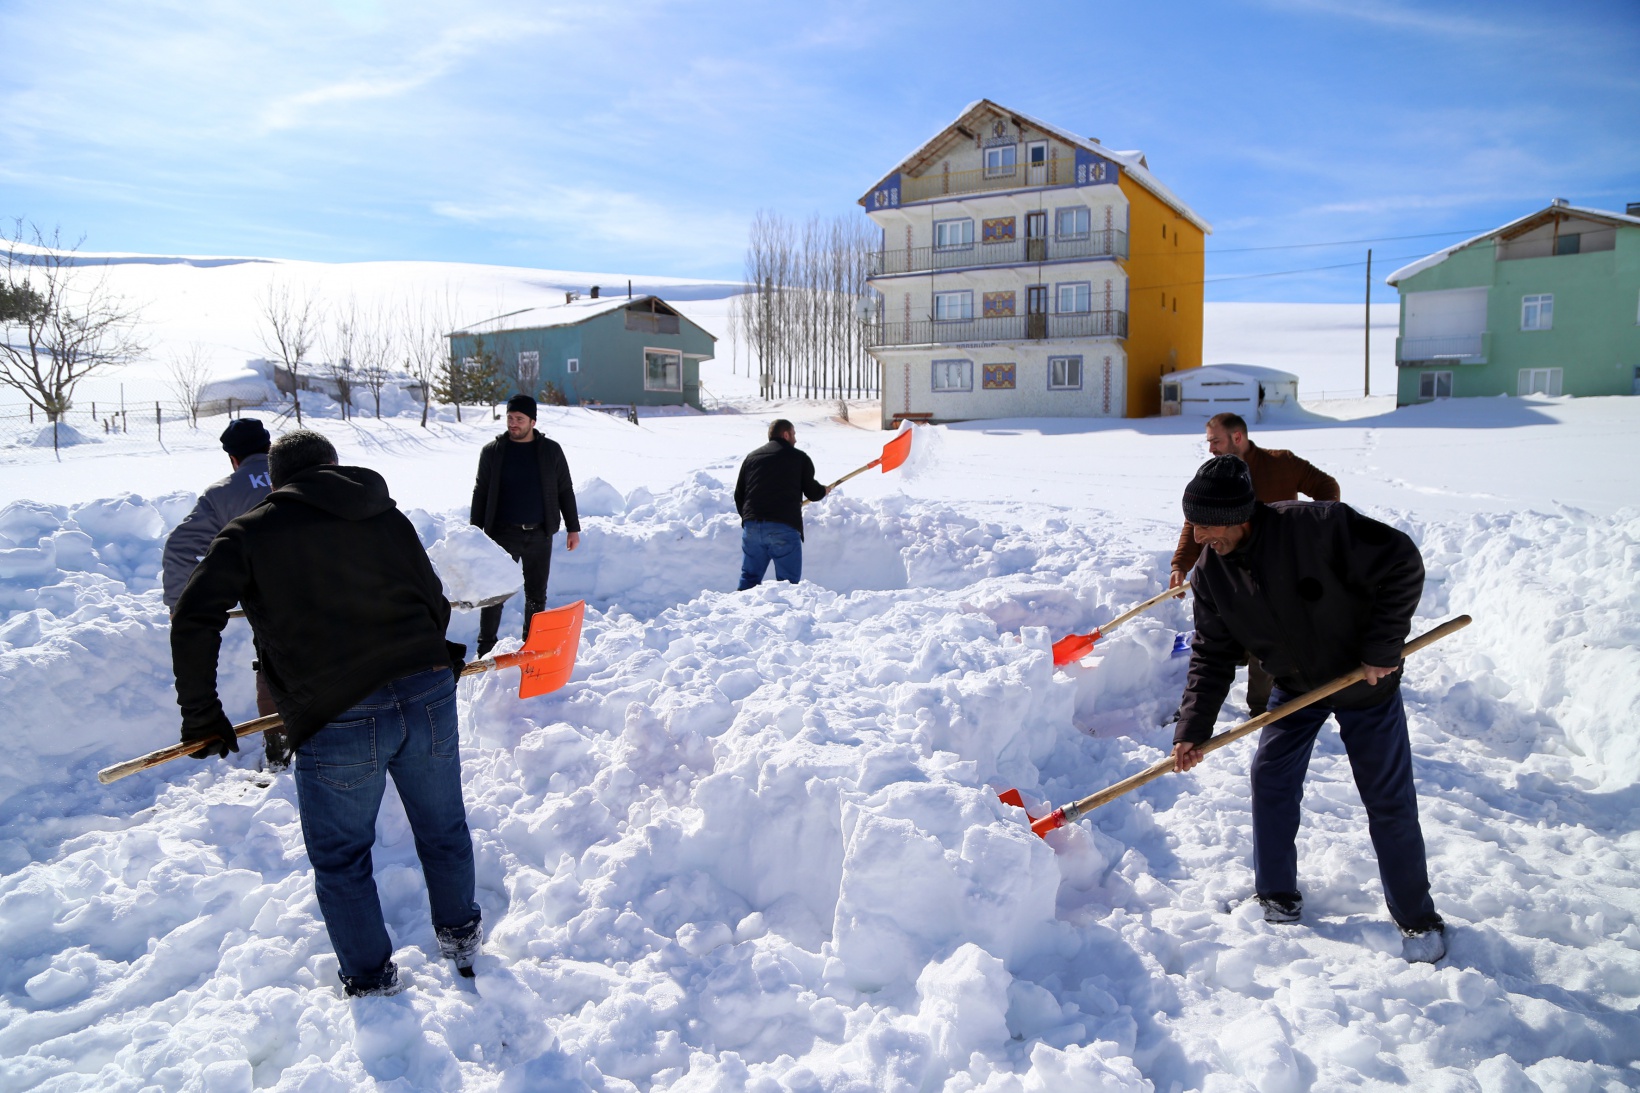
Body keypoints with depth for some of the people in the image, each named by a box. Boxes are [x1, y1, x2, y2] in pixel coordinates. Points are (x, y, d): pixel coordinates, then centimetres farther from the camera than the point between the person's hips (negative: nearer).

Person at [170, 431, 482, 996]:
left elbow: (193, 621, -3)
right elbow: (435, 603, 16)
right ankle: (460, 936, 44)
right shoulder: (387, 515, 14)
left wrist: (203, 716, 6)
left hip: (337, 721, -3)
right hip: (429, 696, 4)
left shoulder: (250, 532, 5)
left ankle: (371, 980, 33)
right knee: (444, 829, 24)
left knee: (341, 859, 19)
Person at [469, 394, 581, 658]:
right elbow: (480, 493, 5)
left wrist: (573, 528, 5)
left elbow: (565, 490, 8)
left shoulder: (551, 450, 3)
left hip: (539, 535, 1)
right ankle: (486, 649, 10)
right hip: (502, 534, -1)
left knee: (536, 595, 10)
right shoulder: (492, 451, 1)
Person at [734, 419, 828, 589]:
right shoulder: (799, 458, 6)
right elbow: (812, 493, 7)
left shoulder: (751, 457, 17)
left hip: (752, 527, 4)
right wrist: (824, 491, 30)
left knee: (749, 578, 12)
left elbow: (739, 495, 17)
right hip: (785, 528, -4)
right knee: (788, 583, 2)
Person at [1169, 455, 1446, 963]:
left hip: (1364, 682, -5)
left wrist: (1382, 648, -23)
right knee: (1270, 780, 3)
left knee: (1389, 801, 2)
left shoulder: (1318, 525, -31)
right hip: (1294, 685, 5)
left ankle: (1418, 919, 20)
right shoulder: (1211, 572, -12)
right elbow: (1212, 653, -7)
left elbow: (1402, 565, -25)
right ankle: (1278, 899, 21)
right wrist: (1193, 729, -16)